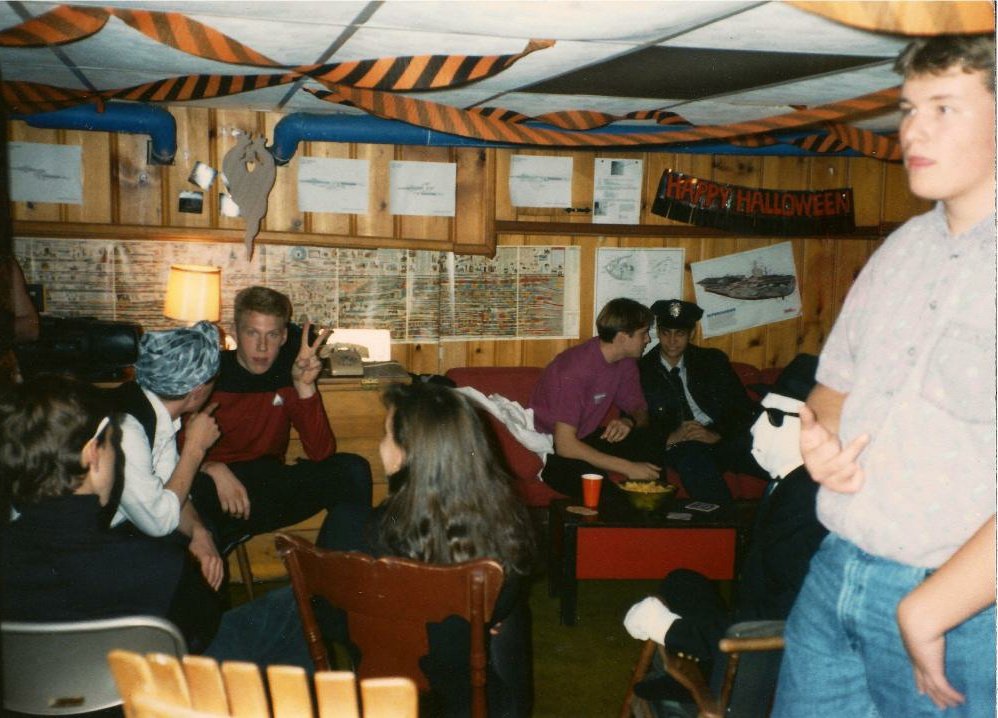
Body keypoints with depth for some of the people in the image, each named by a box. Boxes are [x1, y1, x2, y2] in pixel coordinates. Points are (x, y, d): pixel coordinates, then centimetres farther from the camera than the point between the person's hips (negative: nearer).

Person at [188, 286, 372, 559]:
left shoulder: (289, 373, 1)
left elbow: (321, 453, -7)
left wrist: (305, 387, -18)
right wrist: (214, 469, -25)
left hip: (269, 485, 4)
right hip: (218, 490, -3)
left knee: (352, 470, -18)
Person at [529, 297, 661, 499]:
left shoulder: (626, 361, -2)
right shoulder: (576, 370, -27)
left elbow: (640, 409, 9)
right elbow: (565, 445, -31)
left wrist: (629, 421, -17)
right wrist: (628, 468, -31)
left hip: (585, 438, 8)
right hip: (552, 450, -7)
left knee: (649, 443, -19)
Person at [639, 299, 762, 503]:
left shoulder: (713, 360, 17)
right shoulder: (641, 371, 10)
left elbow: (745, 410, 9)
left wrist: (717, 434, -10)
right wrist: (670, 438, -13)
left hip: (722, 439, 2)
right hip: (679, 447, -2)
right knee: (694, 457, -39)